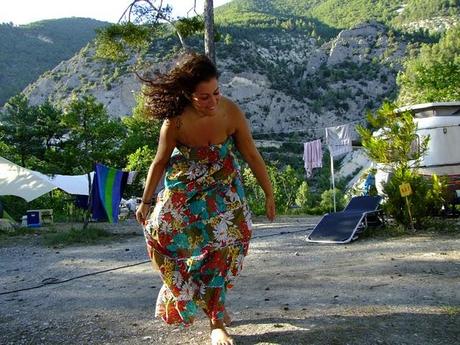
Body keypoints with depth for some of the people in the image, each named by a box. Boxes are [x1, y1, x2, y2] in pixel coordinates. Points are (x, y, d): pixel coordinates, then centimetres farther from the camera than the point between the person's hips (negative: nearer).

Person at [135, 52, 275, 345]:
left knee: (222, 248, -4)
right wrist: (146, 202, 1)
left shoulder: (231, 112, -22)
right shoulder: (176, 121, -25)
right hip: (184, 192, 0)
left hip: (223, 190, 0)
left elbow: (252, 155, -11)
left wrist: (269, 194, -4)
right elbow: (160, 162, -9)